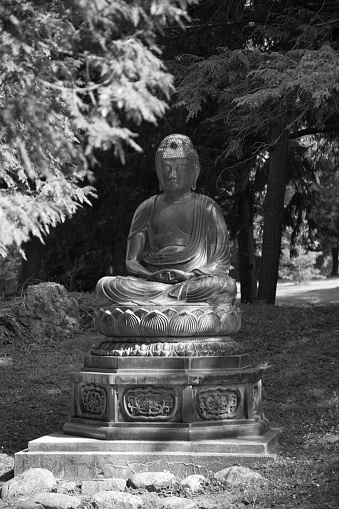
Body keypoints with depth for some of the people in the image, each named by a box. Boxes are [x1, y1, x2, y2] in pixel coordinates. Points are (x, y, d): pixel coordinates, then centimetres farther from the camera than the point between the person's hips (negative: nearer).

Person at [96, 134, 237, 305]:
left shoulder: (207, 208, 12)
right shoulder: (147, 208, 18)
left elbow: (221, 263, 5)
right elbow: (131, 262, 12)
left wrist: (192, 275, -17)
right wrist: (151, 276, -13)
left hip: (196, 285, -1)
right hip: (151, 284, 2)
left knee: (226, 286, -36)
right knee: (105, 285, -26)